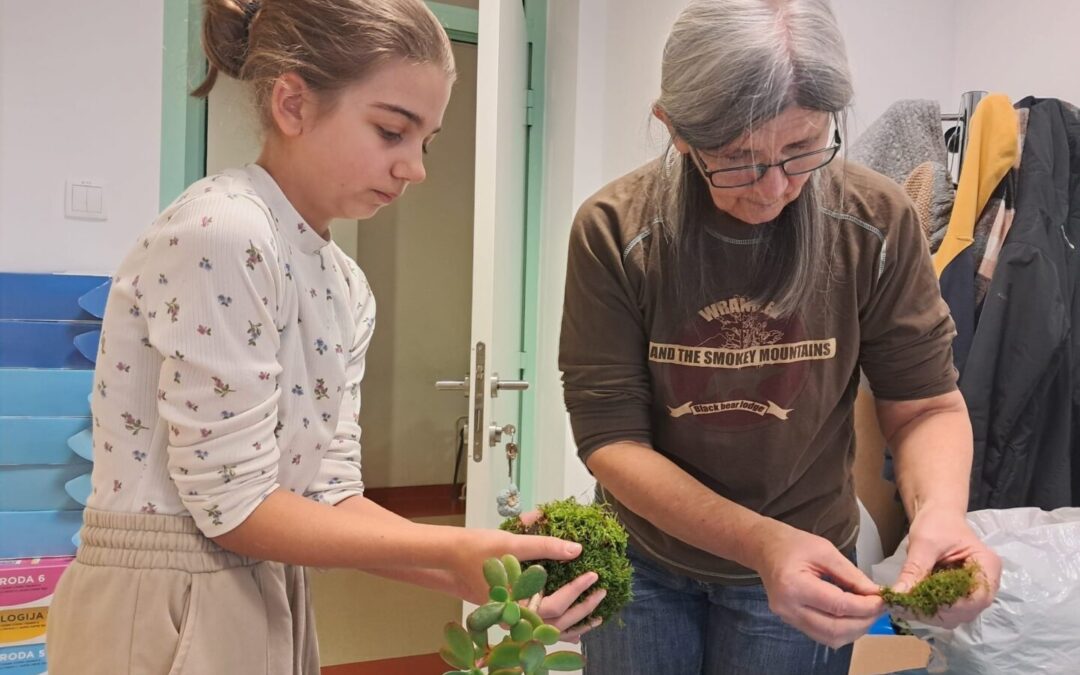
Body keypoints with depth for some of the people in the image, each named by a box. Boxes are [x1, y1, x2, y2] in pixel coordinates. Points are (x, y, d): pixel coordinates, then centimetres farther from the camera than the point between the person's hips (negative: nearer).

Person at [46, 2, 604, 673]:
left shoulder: (346, 287, 5)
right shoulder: (222, 232, -21)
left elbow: (327, 492, 1)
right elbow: (230, 503, -21)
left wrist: (470, 569, -11)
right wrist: (451, 550, -20)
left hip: (265, 604, 8)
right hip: (164, 614, -8)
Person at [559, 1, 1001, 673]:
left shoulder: (878, 222, -17)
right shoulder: (613, 233, -20)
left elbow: (926, 402, -8)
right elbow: (610, 438, -19)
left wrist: (941, 508, -30)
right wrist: (760, 541, -32)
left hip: (807, 566, 1)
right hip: (643, 558, 0)